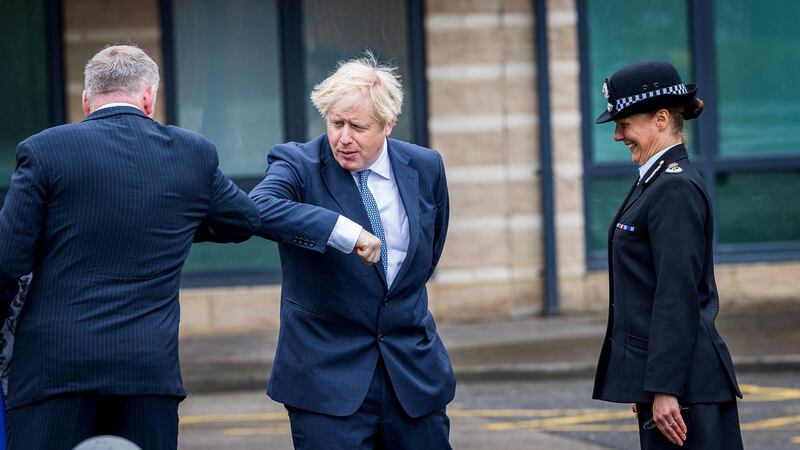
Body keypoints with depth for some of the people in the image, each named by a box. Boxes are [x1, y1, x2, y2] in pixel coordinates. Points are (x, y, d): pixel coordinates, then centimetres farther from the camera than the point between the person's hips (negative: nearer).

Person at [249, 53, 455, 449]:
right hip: (327, 377, -4)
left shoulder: (425, 168, 5)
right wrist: (344, 231, -36)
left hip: (414, 371, 4)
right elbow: (258, 209, -31)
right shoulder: (298, 164, -8)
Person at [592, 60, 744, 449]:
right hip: (659, 374, 10)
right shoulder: (656, 182, 15)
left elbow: (679, 296, -21)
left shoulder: (676, 188, -15)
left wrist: (664, 388, -22)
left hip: (682, 380, -10)